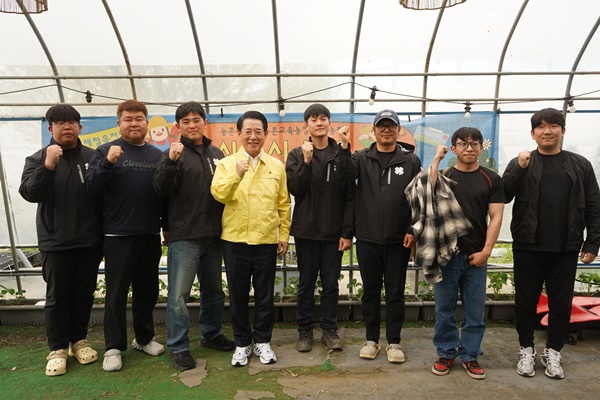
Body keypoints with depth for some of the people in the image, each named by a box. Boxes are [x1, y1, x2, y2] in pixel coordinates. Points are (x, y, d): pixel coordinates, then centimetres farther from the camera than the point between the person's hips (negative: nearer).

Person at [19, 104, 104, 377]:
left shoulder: (93, 157, 4)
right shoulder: (38, 158, 2)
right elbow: (29, 193, -11)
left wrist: (105, 232, 3)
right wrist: (48, 166, -26)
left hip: (90, 240, 2)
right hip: (56, 242, -1)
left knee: (84, 294, 11)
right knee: (57, 297, 6)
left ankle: (80, 340, 26)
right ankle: (58, 349, 19)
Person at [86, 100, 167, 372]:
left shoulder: (157, 155, 9)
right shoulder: (106, 151, -1)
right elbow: (92, 188, -10)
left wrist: (167, 227, 12)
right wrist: (107, 162, -25)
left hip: (150, 235, 4)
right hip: (118, 235, -3)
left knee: (147, 291, 13)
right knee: (116, 293, 5)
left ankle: (144, 338, 29)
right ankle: (114, 347, 17)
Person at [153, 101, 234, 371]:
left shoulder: (217, 154, 12)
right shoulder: (174, 154, -2)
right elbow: (161, 190, -14)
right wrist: (171, 162, -29)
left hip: (214, 234, 5)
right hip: (184, 236, -5)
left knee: (214, 289, 17)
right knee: (179, 294, 0)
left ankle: (211, 334, 34)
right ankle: (178, 347, 14)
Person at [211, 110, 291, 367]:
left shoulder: (277, 166, 6)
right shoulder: (226, 164, 2)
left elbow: (284, 204, 8)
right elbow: (218, 194, -13)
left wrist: (284, 234, 5)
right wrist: (236, 174, -28)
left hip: (267, 241, 1)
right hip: (234, 240, 0)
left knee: (265, 295, 10)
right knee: (238, 295, 10)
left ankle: (262, 341, 27)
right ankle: (242, 343, 27)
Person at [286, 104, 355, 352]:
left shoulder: (341, 154, 2)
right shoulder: (297, 155, 4)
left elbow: (350, 196, -2)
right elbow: (295, 190, -6)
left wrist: (347, 232, -7)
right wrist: (306, 161, -16)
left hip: (334, 231, 0)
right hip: (306, 230, 0)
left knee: (331, 283, 8)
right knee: (307, 282, 10)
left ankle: (330, 330, 23)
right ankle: (305, 330, 24)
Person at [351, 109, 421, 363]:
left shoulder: (411, 161, 5)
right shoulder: (361, 158, 5)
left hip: (398, 239, 0)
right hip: (367, 238, 1)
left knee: (395, 292, 8)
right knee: (370, 290, 11)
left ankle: (394, 342, 22)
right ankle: (371, 339, 25)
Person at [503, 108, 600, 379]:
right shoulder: (520, 163, 3)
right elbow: (503, 196, -7)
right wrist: (519, 169, -18)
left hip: (565, 249, 1)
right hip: (528, 247, -1)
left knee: (561, 303, 10)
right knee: (526, 301, 8)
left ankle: (553, 352, 26)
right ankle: (527, 350, 24)